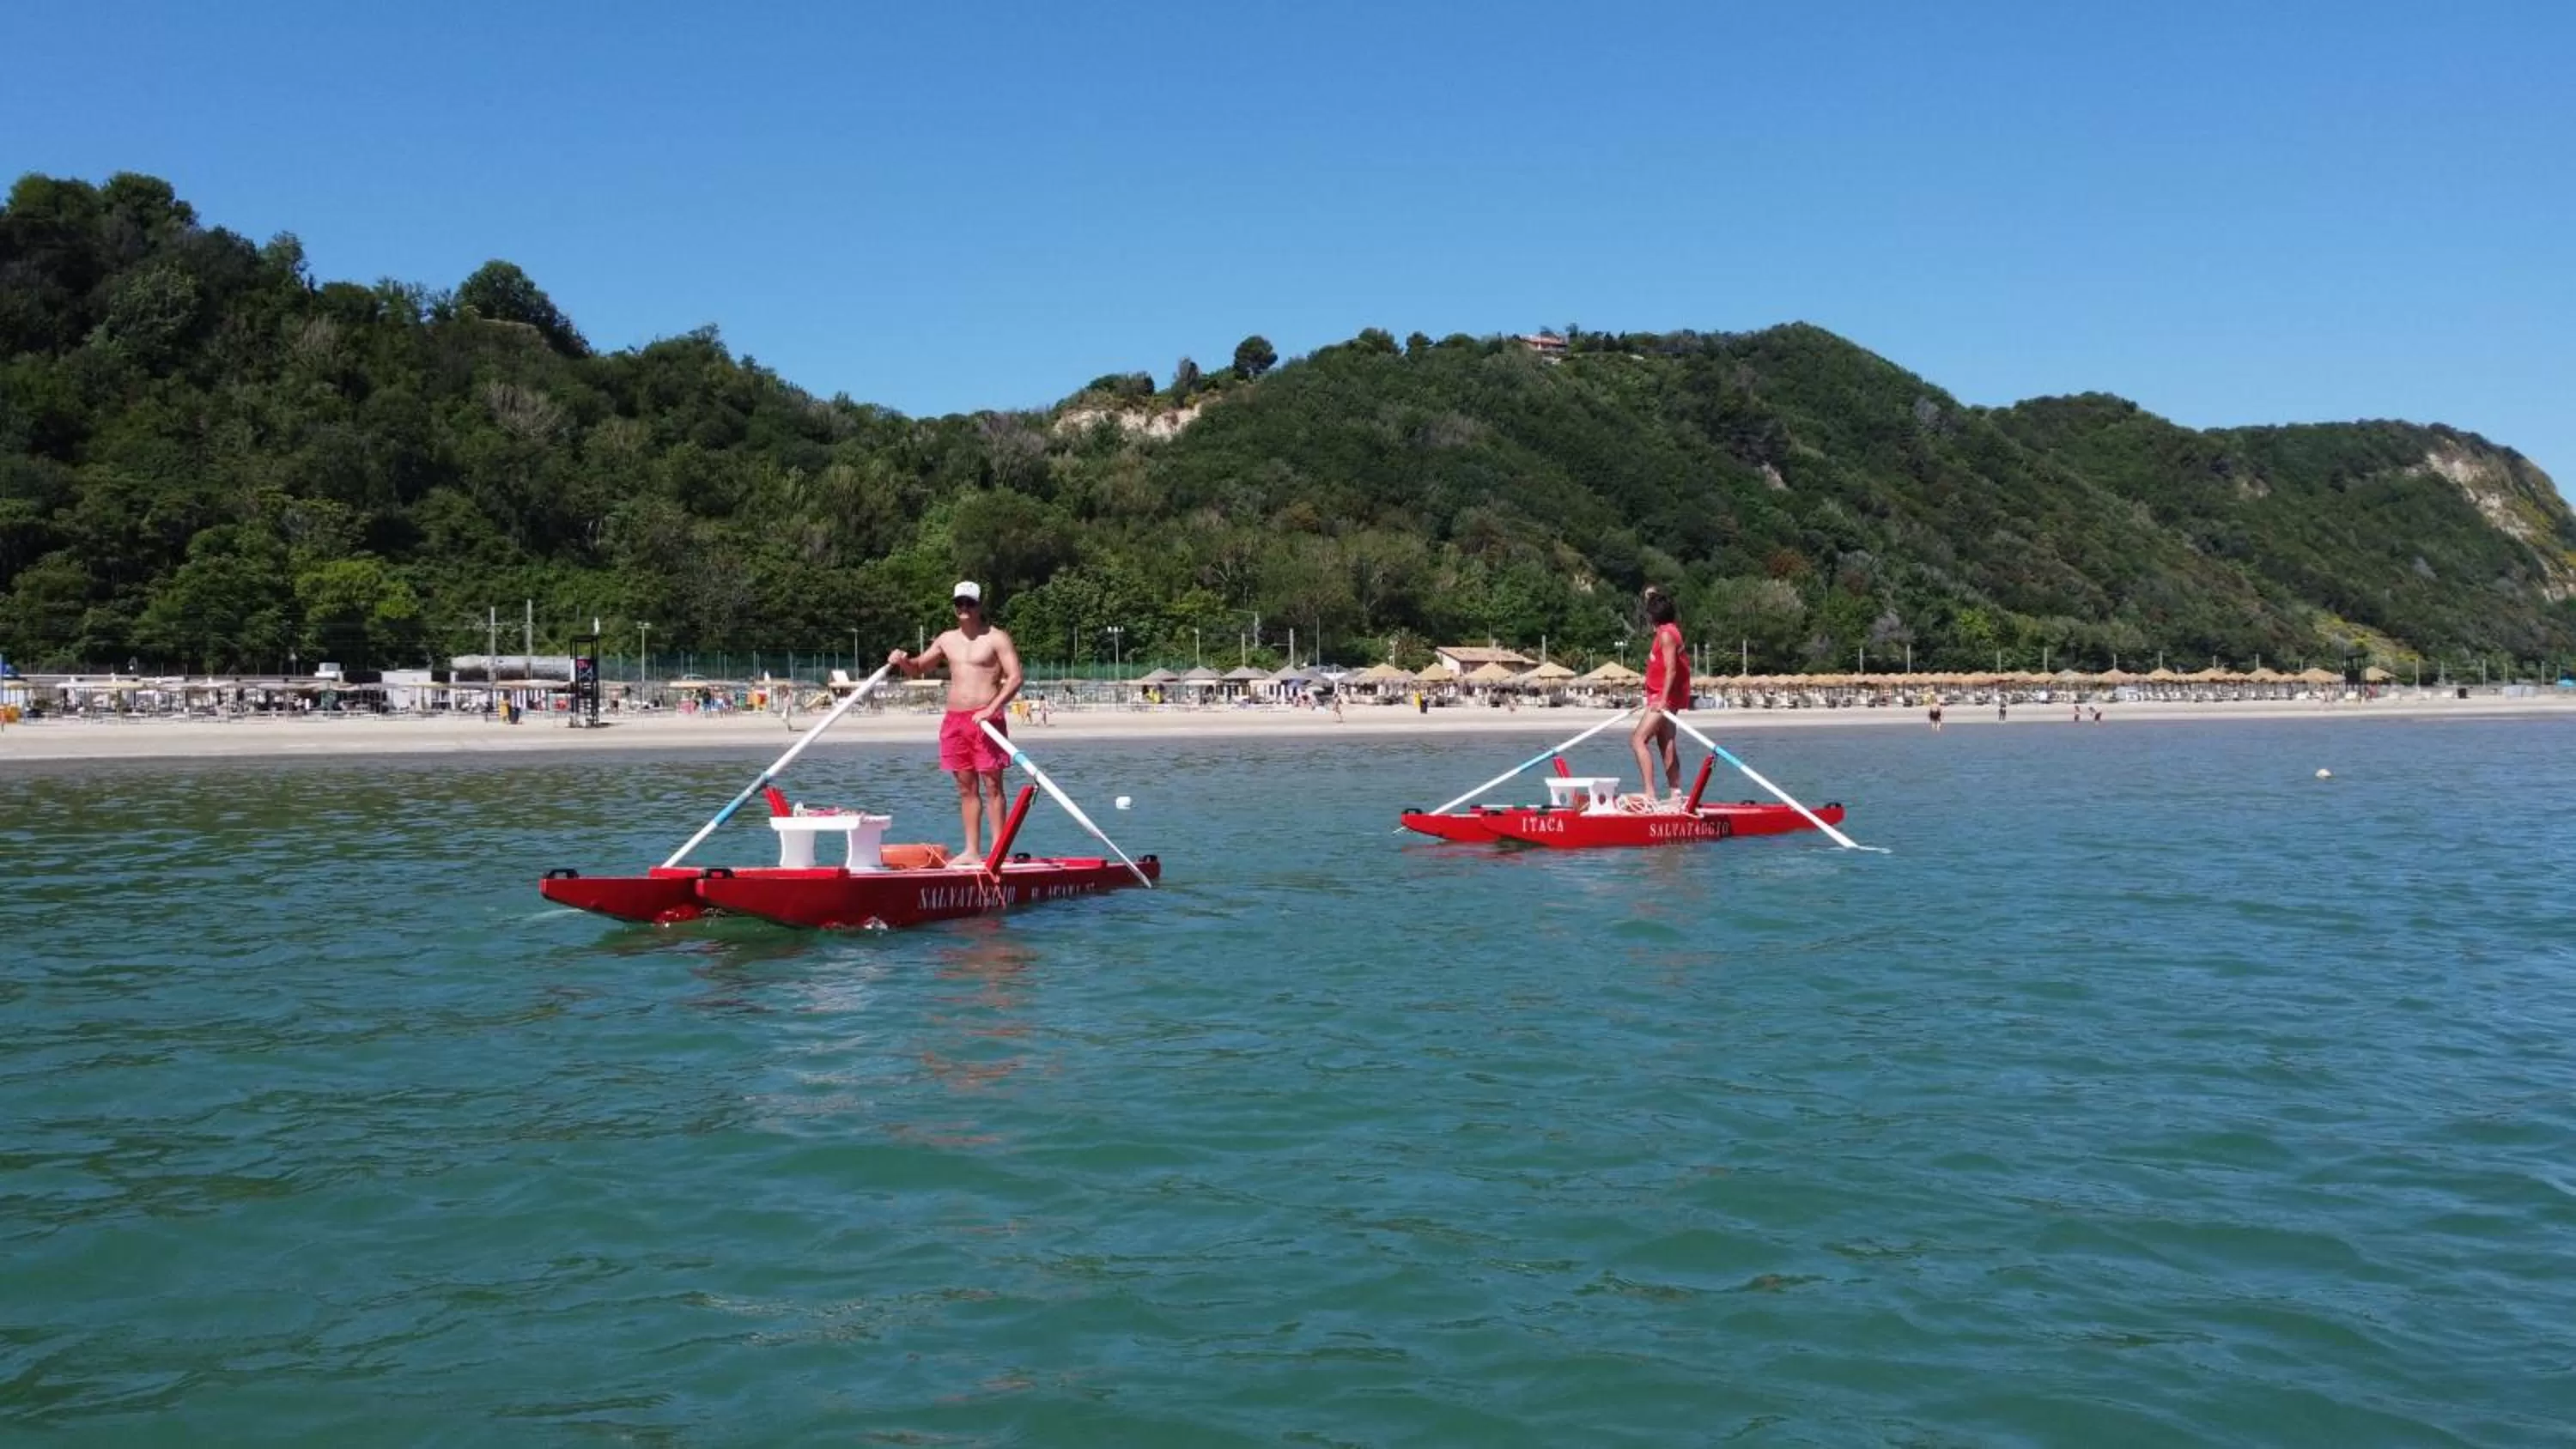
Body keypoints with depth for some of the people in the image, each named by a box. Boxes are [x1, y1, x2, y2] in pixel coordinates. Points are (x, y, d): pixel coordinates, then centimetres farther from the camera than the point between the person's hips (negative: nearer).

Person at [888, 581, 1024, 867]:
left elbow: (1015, 677, -10)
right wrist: (903, 661, 0)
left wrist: (992, 709, -21)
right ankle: (972, 851, 12)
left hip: (986, 720, -6)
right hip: (954, 719, 6)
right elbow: (917, 669, 24)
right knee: (966, 787, 8)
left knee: (992, 785, -5)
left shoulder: (996, 638, -2)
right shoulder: (947, 640, 16)